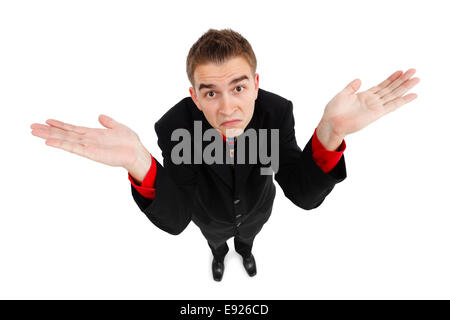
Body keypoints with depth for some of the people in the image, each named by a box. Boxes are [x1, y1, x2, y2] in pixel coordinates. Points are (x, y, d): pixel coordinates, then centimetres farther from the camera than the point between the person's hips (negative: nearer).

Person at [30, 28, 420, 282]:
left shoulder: (277, 110, -36)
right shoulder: (175, 125, -39)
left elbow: (304, 196, -38)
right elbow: (174, 220, -41)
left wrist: (330, 132, -59)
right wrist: (139, 163, -62)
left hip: (256, 207, 1)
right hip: (211, 215, -1)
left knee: (248, 233, 35)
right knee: (215, 238, 34)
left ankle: (244, 249, 74)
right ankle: (220, 253, 73)